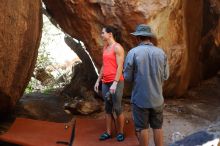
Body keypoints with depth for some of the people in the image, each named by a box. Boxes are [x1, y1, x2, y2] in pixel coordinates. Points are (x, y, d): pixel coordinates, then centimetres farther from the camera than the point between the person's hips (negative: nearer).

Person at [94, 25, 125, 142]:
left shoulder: (117, 47, -10)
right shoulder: (105, 47, 14)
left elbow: (120, 67, -16)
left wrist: (115, 84, -21)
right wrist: (98, 81, 16)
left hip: (116, 82, -7)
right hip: (105, 83, 7)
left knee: (117, 108, 1)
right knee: (108, 108, 11)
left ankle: (120, 132, 15)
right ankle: (108, 132, 19)